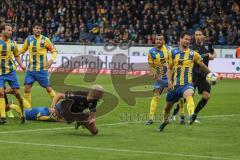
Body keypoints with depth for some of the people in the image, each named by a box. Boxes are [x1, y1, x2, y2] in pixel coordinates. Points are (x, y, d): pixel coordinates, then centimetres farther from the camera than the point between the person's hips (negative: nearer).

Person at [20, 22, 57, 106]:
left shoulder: (45, 40, -5)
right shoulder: (28, 39, 5)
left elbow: (54, 51, 0)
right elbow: (22, 50, 18)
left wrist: (51, 59, -18)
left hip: (42, 69, -3)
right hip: (31, 68, 3)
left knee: (48, 88, -2)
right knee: (27, 88, -1)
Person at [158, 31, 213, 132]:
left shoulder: (193, 54, 2)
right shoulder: (173, 52, 6)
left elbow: (202, 65, 16)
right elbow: (169, 68, 10)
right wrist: (169, 81, -1)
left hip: (187, 83, -3)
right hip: (175, 84, 3)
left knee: (188, 95, -36)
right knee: (168, 105, 15)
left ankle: (191, 115, -61)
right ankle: (165, 120, 44)